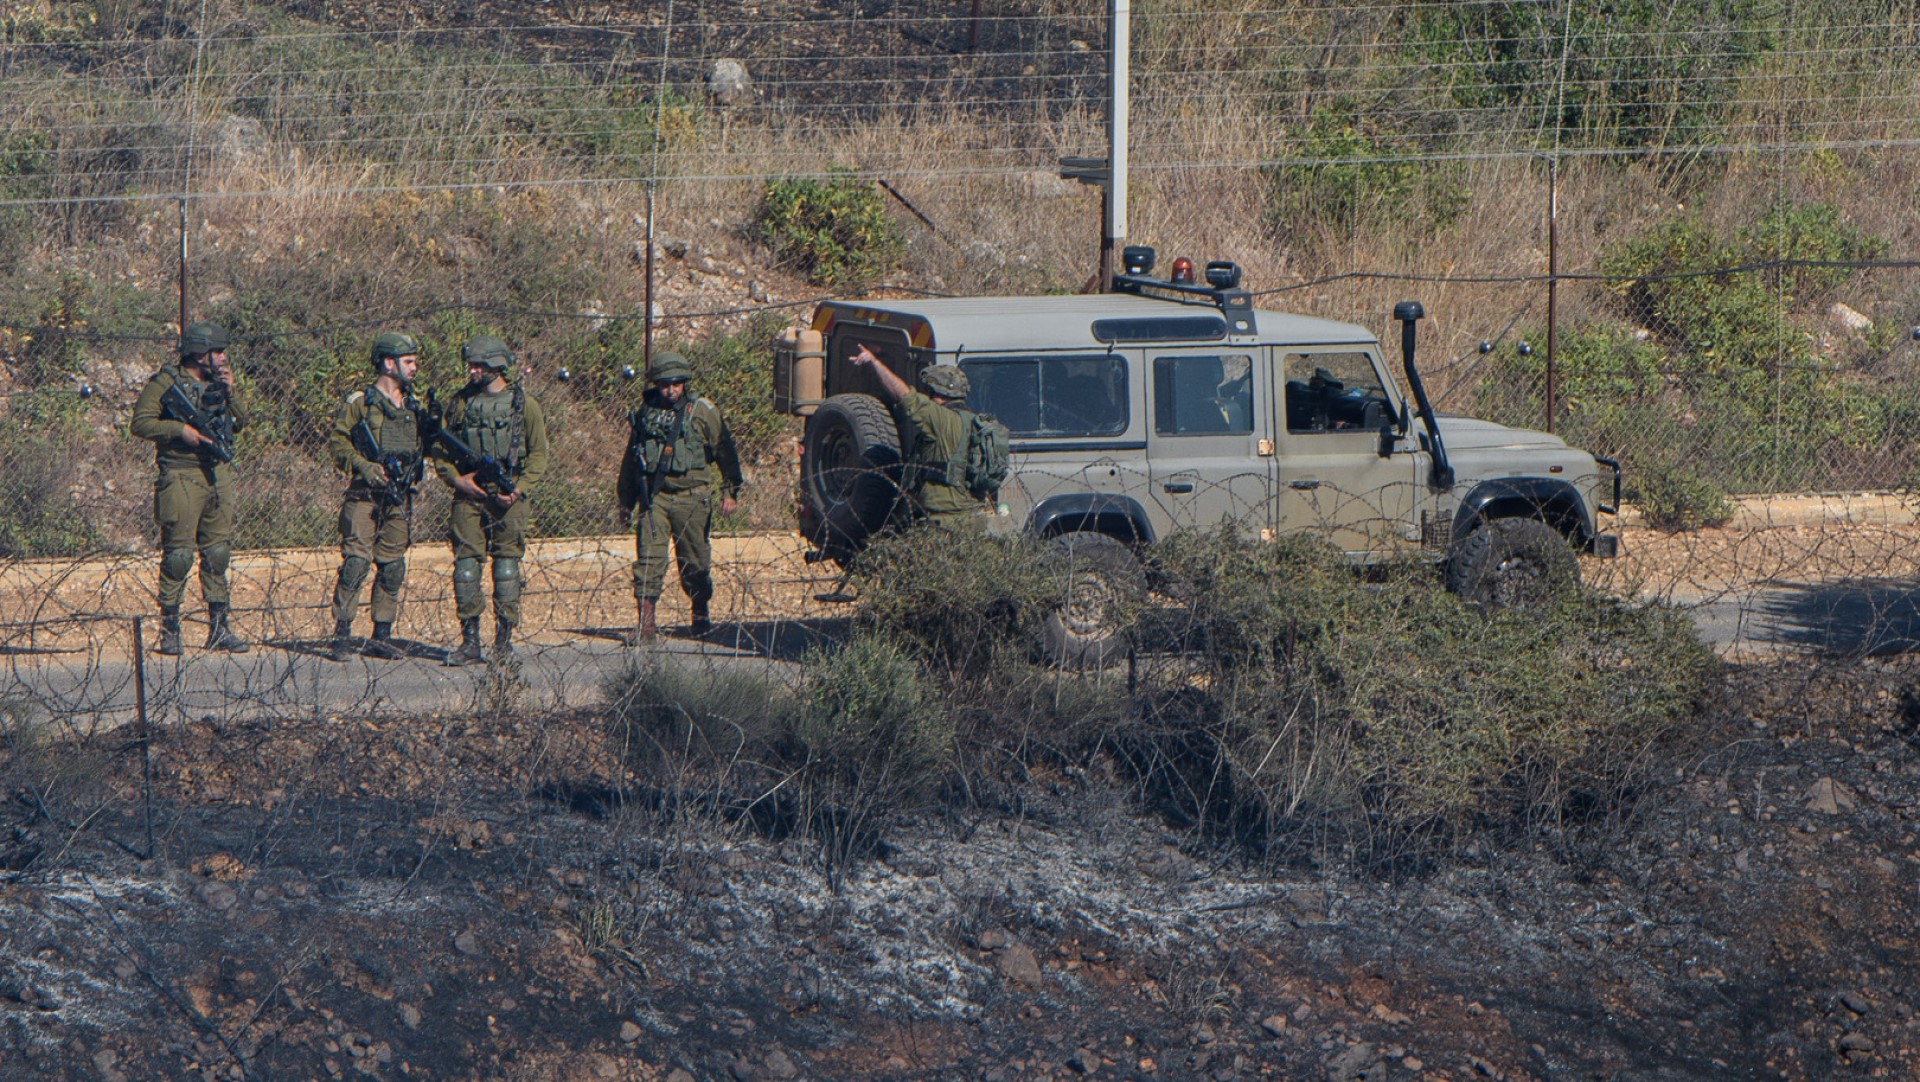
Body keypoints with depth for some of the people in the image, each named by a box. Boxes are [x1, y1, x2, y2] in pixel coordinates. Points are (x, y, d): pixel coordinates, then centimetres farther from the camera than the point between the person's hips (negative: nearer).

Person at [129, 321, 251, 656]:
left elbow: (239, 423, 13)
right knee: (178, 554, -5)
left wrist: (229, 392, -2)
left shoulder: (217, 382, 13)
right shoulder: (165, 383, -6)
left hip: (218, 475, 6)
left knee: (218, 553, 8)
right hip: (181, 477, -6)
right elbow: (140, 424, -11)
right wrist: (179, 430, -20)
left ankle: (219, 628, 13)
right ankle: (169, 629, 2)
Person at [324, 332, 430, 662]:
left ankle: (381, 637, 14)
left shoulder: (416, 407, 15)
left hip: (400, 499, 5)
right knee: (355, 563, -11)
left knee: (393, 569, 7)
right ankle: (342, 637, -8)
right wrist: (363, 465, -17)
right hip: (366, 495, -5)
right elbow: (337, 442, -2)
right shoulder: (359, 403, -1)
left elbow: (429, 445, 23)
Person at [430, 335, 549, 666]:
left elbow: (539, 453, 2)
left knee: (506, 563, -1)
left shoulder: (524, 404, 2)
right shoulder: (460, 403, 9)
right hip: (469, 495, 2)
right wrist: (456, 479, -5)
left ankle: (504, 639, 6)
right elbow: (439, 450, 13)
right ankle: (469, 641, 2)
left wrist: (519, 488, -10)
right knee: (465, 562, -2)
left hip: (508, 498, -2)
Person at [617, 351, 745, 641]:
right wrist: (626, 500, 21)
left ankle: (701, 615, 25)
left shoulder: (703, 412, 1)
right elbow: (630, 459, 20)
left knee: (695, 560, 7)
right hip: (653, 495, 2)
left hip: (691, 495, -2)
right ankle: (647, 620, -11)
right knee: (649, 557, -9)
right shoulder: (645, 413, 10)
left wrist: (730, 492, -2)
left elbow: (725, 452, 4)